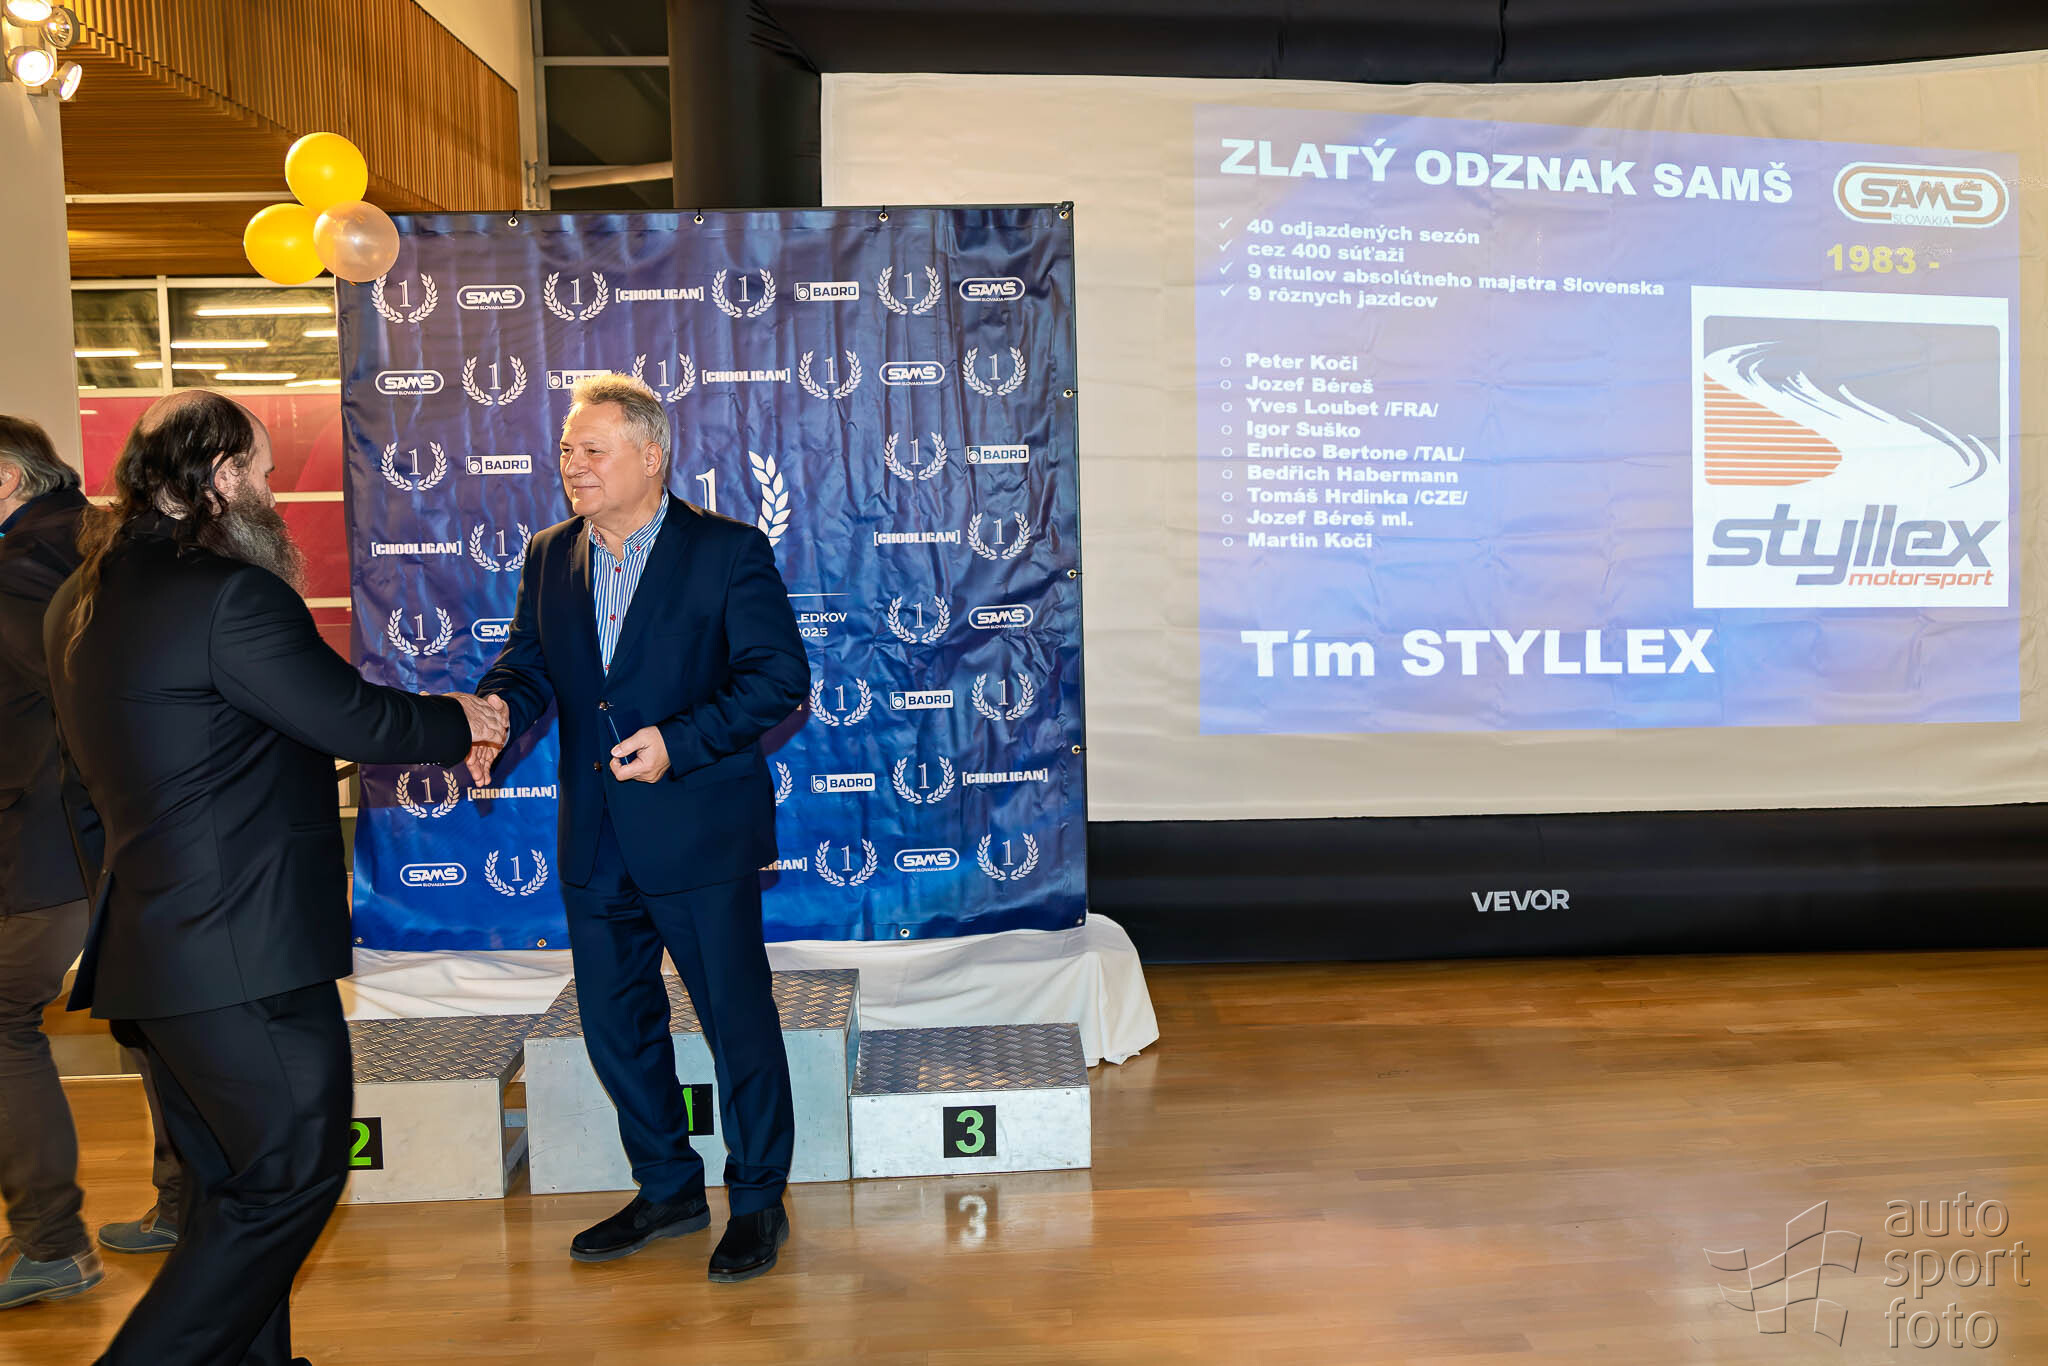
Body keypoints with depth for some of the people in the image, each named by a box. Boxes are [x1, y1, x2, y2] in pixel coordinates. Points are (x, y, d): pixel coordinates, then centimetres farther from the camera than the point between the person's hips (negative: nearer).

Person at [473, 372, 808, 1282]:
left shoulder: (728, 551, -7)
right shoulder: (549, 558, 10)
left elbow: (780, 677, -12)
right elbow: (527, 663, 9)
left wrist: (680, 741, -22)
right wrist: (498, 710, -14)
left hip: (700, 832, -6)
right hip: (595, 841, 6)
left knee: (738, 1020, 4)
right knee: (616, 1024, 15)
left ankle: (758, 1200, 23)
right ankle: (667, 1189, 34)